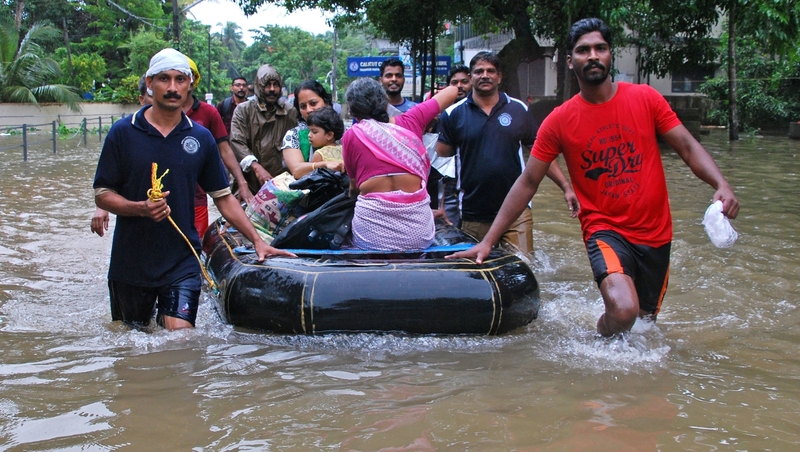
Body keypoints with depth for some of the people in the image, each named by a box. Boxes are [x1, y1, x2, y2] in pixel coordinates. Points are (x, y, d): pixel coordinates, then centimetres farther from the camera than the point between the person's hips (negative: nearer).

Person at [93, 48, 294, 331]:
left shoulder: (201, 138, 4)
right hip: (130, 262, 0)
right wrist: (141, 208, -21)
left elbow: (223, 196, 9)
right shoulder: (123, 133, -3)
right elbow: (102, 195, -3)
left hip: (182, 262, 1)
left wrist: (257, 241, 2)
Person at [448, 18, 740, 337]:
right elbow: (527, 183, -2)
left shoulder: (645, 99, -2)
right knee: (623, 310, -28)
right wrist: (488, 241, -5)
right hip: (605, 230, -3)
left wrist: (721, 185, -19)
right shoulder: (559, 120, -5)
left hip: (655, 233, 3)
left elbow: (688, 147, 0)